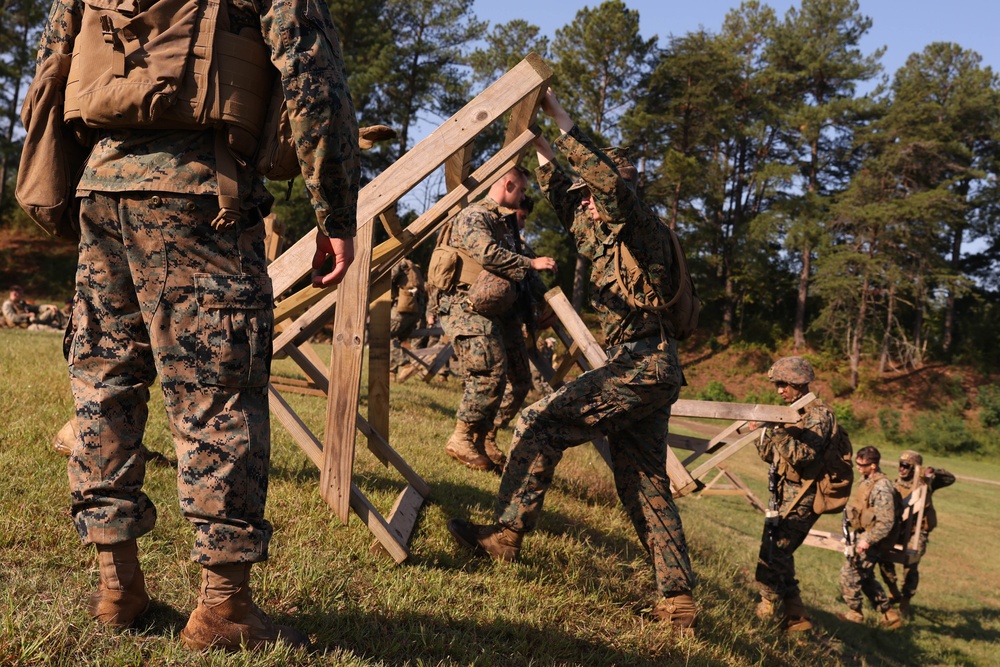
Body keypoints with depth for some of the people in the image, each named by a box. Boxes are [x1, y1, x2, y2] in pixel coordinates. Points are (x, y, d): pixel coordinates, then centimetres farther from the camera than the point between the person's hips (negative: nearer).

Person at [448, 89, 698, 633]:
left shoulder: (644, 231, -2)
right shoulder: (602, 240, 22)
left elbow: (612, 183, -21)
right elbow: (563, 202, 35)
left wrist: (563, 124, -17)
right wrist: (541, 150, 27)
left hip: (644, 364, -10)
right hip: (646, 372, 10)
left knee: (539, 424, -14)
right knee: (644, 486, 8)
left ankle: (505, 533, -10)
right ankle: (678, 602, 8)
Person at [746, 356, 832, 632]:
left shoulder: (818, 415, -10)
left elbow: (805, 456, -23)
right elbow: (770, 455, 18)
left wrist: (778, 431, -29)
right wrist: (761, 431, 1)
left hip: (801, 498, -9)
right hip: (785, 495, 9)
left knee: (772, 556, -12)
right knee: (779, 555, 10)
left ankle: (766, 613, -6)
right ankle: (795, 617, 17)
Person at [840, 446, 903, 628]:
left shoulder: (882, 488, -23)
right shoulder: (868, 482, 8)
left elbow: (886, 522, -25)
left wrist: (868, 540, -24)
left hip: (871, 540, -10)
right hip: (863, 536, 10)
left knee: (849, 574, -3)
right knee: (866, 579, 17)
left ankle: (855, 614, 12)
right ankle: (889, 615, 24)